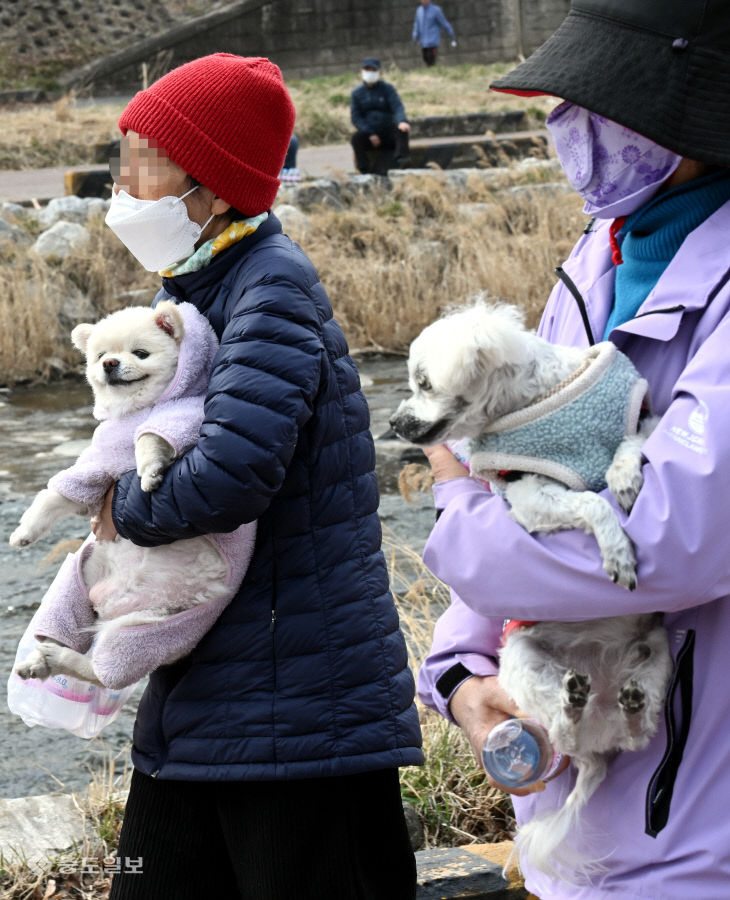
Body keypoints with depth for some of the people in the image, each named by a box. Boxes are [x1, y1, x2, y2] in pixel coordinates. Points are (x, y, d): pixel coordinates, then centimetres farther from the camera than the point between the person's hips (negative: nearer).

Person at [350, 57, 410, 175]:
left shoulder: (387, 89, 4)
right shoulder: (357, 93, 6)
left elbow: (397, 107, -10)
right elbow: (355, 117, -1)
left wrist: (402, 121, -35)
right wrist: (370, 134, -16)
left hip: (388, 133, 0)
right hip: (368, 134, 0)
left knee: (402, 130, -30)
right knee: (356, 138, -31)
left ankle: (400, 159, -47)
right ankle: (365, 171, -31)